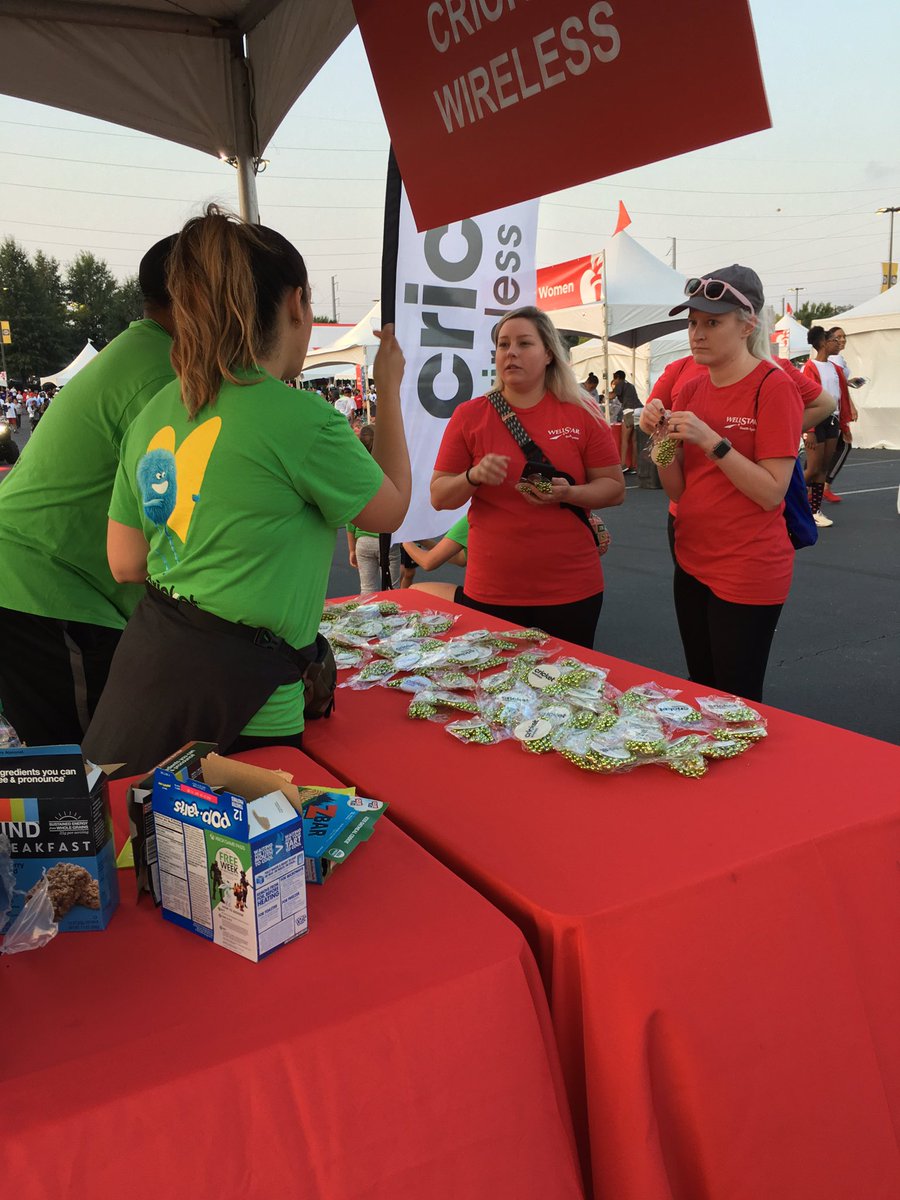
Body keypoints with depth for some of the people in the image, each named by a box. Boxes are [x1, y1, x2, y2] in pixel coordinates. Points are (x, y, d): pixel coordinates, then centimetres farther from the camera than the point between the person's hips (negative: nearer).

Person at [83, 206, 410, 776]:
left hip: (143, 667, 7)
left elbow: (125, 563, 11)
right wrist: (390, 388, 11)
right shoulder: (303, 419, -16)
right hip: (236, 706, -7)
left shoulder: (155, 414, 5)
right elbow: (391, 508, 2)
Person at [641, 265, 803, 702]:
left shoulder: (773, 388, -12)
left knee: (737, 701, 3)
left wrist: (711, 440, -24)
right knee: (700, 695, 17)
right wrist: (661, 436, -9)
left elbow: (770, 493, -17)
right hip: (693, 564, 7)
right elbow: (678, 490, 6)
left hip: (749, 573, -7)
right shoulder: (690, 392, 7)